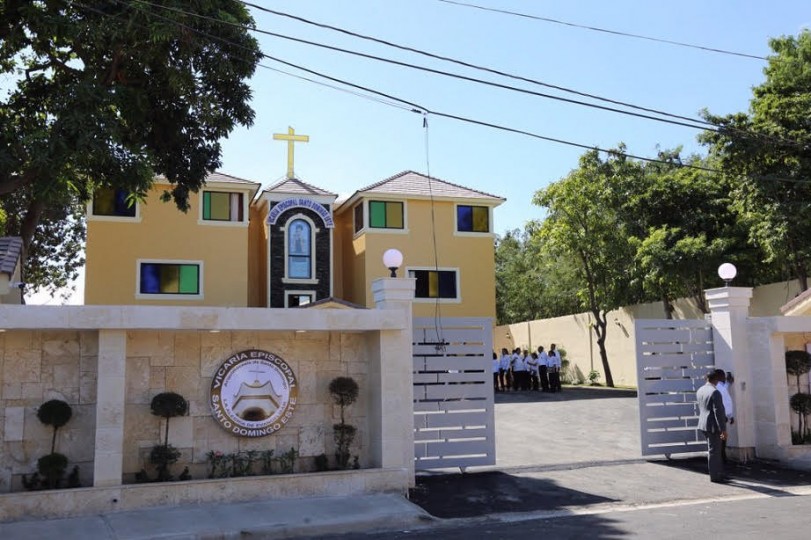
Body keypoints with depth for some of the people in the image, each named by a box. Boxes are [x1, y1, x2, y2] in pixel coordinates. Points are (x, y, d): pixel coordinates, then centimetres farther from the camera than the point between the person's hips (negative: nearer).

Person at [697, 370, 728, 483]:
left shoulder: (700, 391, 7)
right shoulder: (715, 392, -19)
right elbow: (718, 412, -21)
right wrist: (723, 429, -19)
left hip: (704, 424, 8)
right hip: (713, 426, -8)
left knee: (716, 450, 17)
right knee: (713, 451, 1)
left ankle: (719, 474, 24)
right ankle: (714, 476, 9)